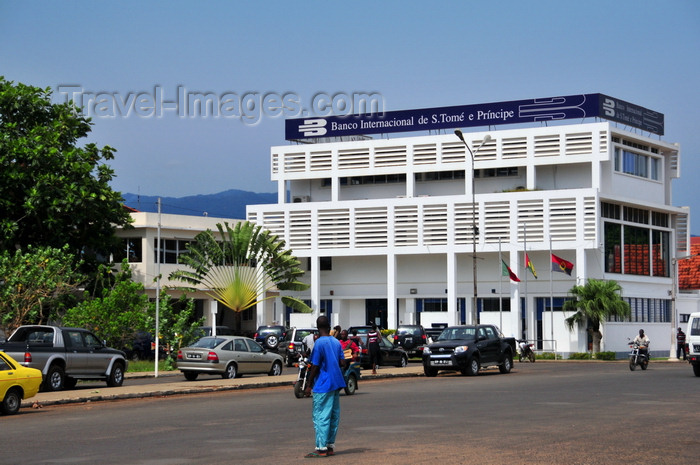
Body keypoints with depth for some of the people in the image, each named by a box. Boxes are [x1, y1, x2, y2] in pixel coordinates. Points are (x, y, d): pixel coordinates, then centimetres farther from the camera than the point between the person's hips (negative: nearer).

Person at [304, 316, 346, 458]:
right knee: (334, 415, 10)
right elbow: (342, 362, 10)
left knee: (320, 416, -6)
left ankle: (321, 448, -7)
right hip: (336, 383, 8)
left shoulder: (319, 343, -12)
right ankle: (330, 446, 14)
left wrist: (309, 385, -7)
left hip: (323, 385, -8)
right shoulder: (336, 342, 8)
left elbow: (315, 366, -13)